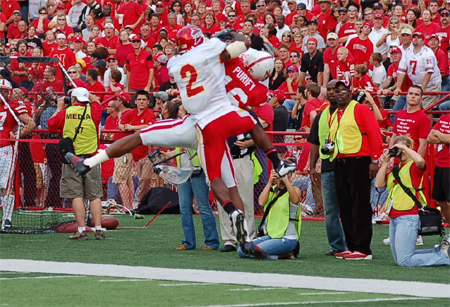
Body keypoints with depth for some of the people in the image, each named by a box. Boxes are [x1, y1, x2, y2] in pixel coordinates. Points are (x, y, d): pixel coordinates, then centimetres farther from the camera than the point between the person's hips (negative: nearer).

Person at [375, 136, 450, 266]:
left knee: (404, 260, -14)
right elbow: (378, 184, 8)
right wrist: (385, 163, 4)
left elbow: (420, 160, -28)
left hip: (408, 217, -9)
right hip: (394, 218, 9)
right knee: (398, 260, 12)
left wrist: (403, 147, -14)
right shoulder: (394, 169, 17)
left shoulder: (414, 166, -3)